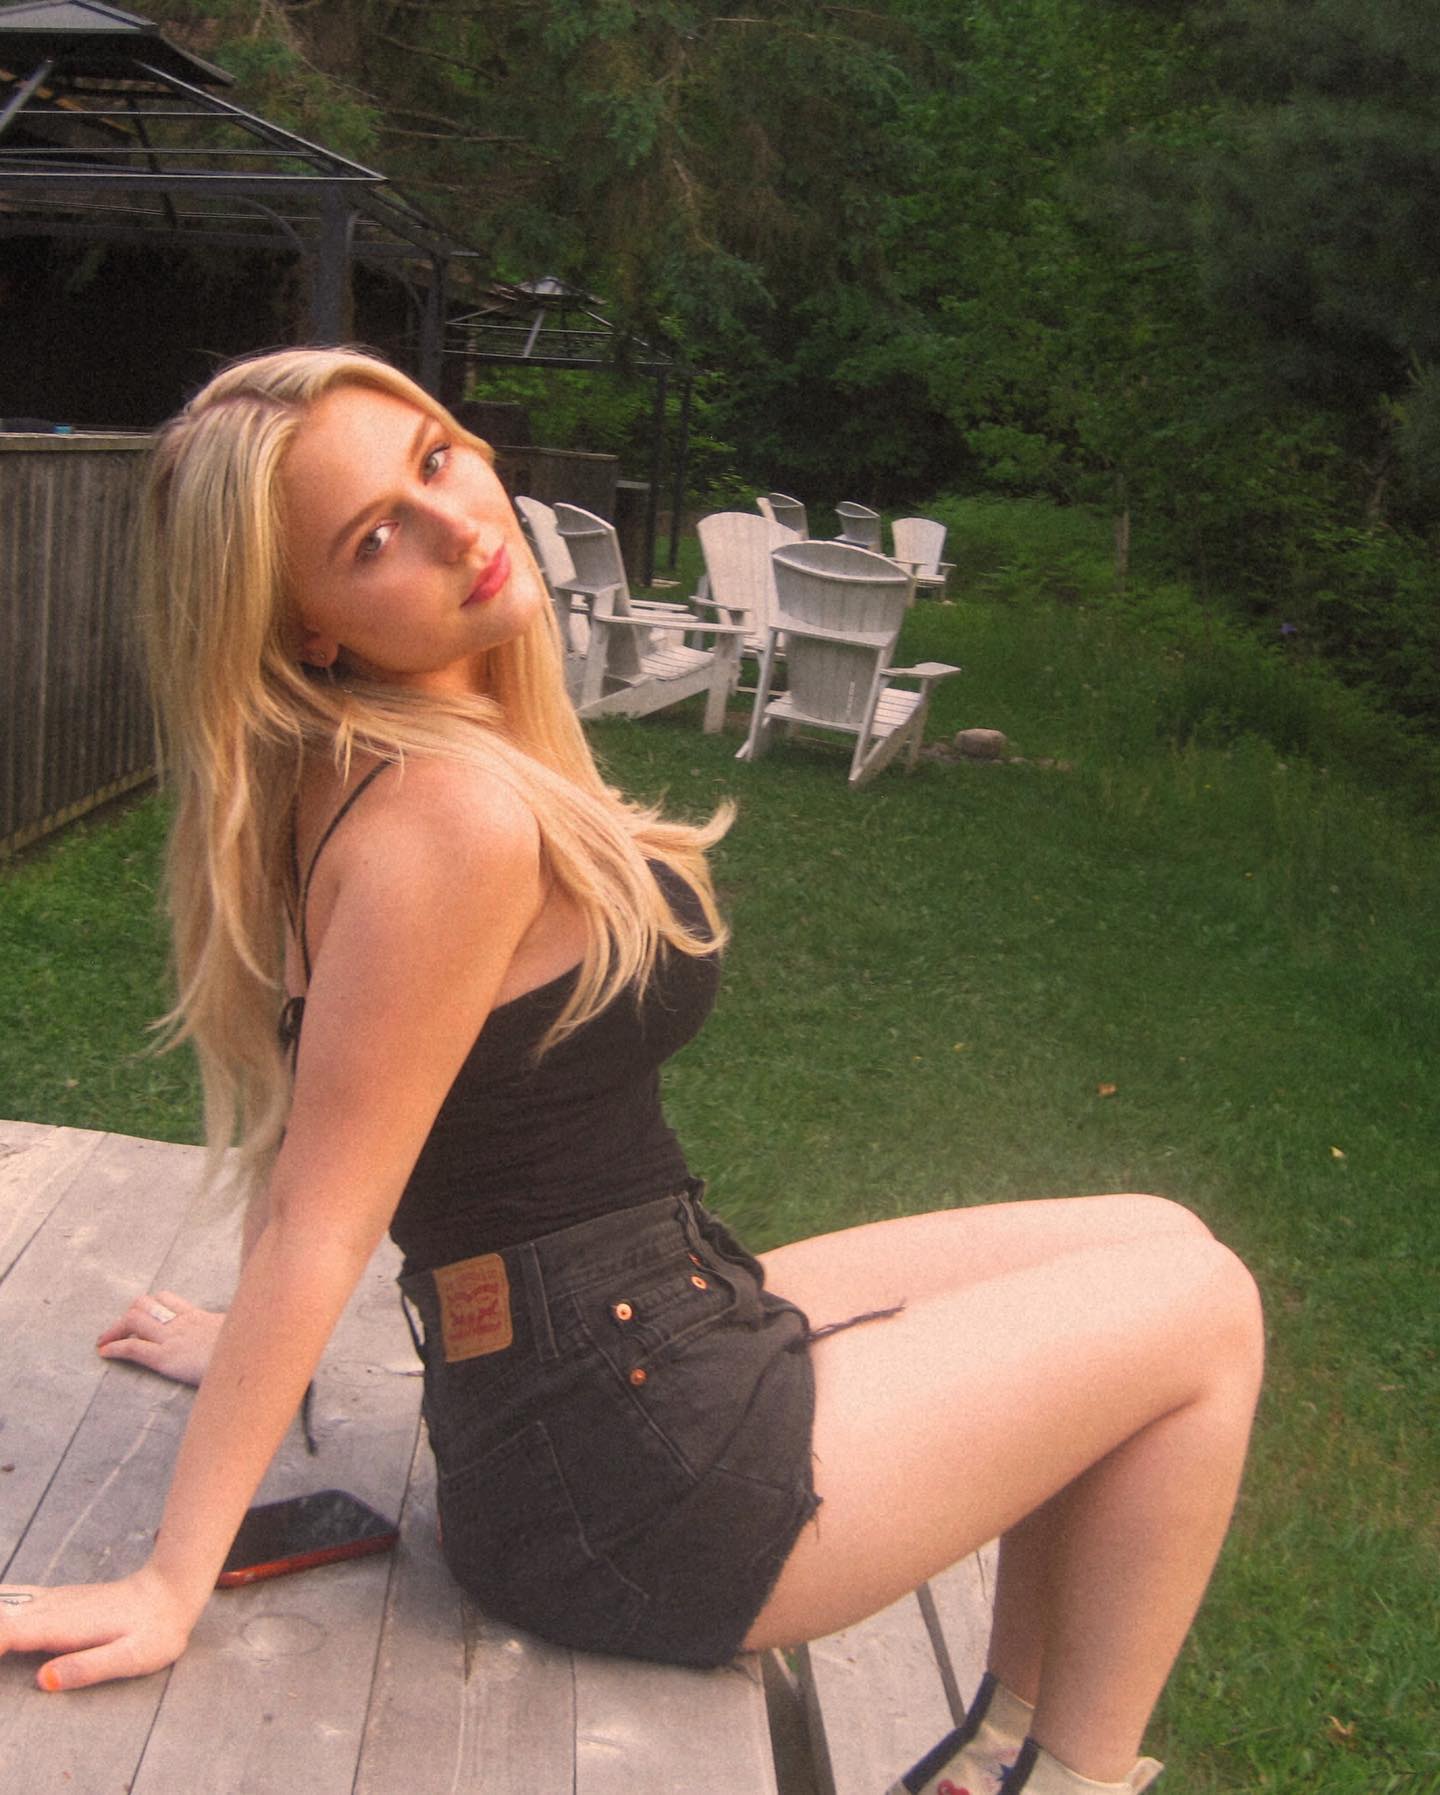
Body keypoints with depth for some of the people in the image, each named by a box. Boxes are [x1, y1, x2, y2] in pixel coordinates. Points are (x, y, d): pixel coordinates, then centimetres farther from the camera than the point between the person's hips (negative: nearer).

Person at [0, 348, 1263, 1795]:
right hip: (636, 1484, -9)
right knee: (1198, 1307, 3)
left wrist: (253, 1346, 20)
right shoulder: (454, 810, -26)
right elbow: (320, 1224, -24)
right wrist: (172, 1584, -17)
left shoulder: (368, 764, 4)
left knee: (1152, 1236, 19)